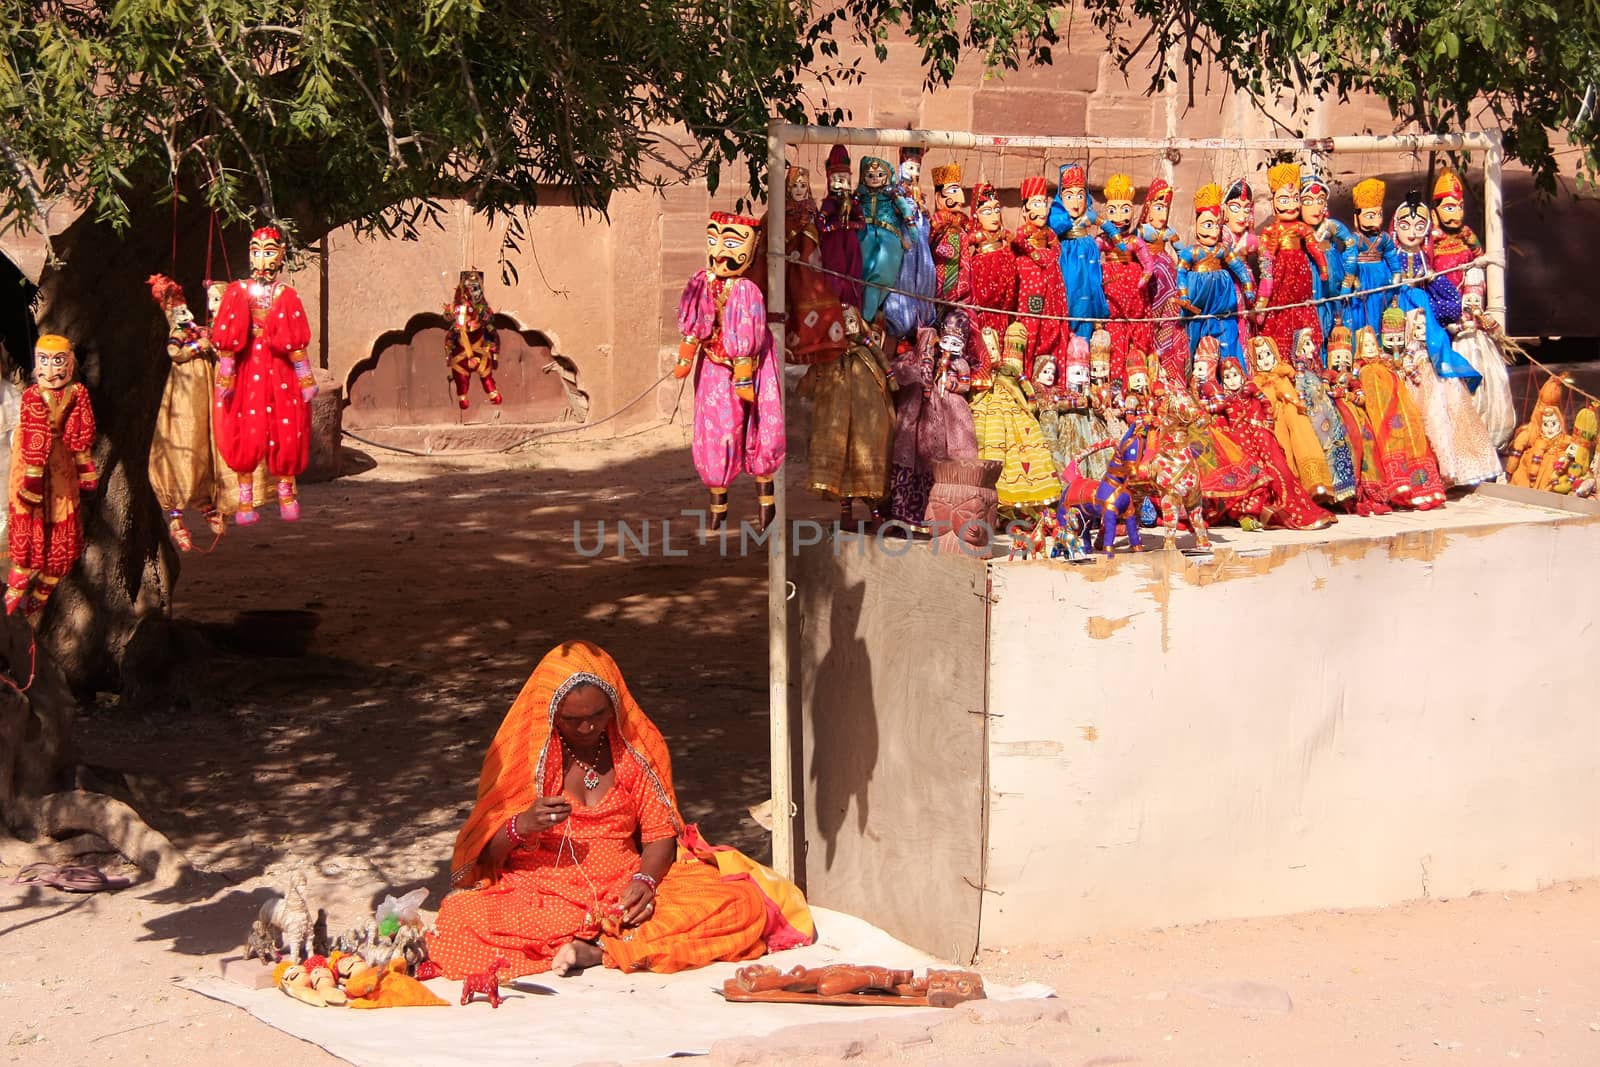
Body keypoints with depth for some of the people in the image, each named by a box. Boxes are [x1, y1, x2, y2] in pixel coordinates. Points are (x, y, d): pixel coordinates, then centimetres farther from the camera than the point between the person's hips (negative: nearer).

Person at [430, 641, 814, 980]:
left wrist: (645, 880, -16)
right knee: (458, 924, -36)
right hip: (541, 894, -2)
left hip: (624, 889, 2)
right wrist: (522, 825, -20)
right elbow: (483, 850, 2)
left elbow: (660, 834, 5)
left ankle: (597, 950, -29)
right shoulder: (520, 752, 2)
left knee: (743, 904, -23)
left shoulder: (636, 745, 7)